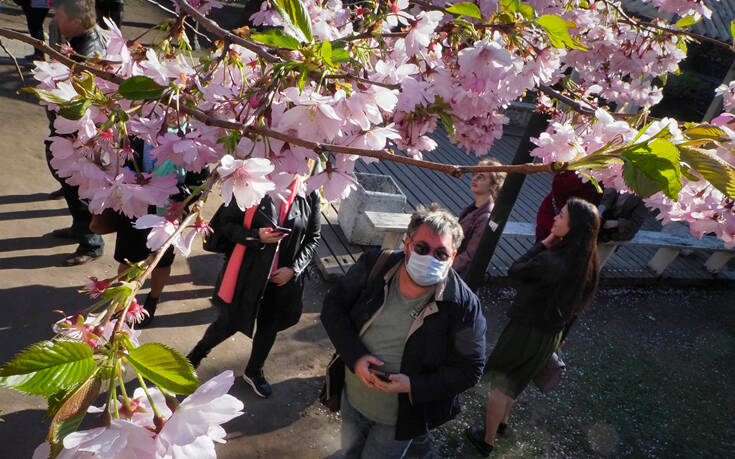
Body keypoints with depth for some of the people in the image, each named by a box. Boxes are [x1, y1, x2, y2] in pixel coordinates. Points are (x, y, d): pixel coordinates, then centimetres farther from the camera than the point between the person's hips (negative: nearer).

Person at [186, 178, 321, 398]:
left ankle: (254, 372, 48)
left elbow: (313, 238, 3)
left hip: (282, 277, 3)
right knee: (228, 323, 14)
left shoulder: (310, 195, -8)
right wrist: (256, 236, -23)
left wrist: (294, 268, -7)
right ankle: (196, 355, 47)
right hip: (246, 272, -2)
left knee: (269, 327, 20)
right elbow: (227, 223, -7)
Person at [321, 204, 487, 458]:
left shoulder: (463, 306, -24)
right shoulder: (373, 266, -17)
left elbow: (469, 370, -15)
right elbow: (334, 305, -7)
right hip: (352, 398, 4)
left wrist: (412, 386, -27)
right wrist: (355, 356, -22)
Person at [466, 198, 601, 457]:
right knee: (514, 379, 30)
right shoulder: (588, 264, -7)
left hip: (528, 331, -8)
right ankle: (502, 422, 51)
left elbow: (514, 272, -16)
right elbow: (574, 307, 5)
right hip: (553, 336, 8)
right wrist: (559, 338, 17)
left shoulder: (550, 261, -33)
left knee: (501, 384, 13)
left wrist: (545, 243, -15)